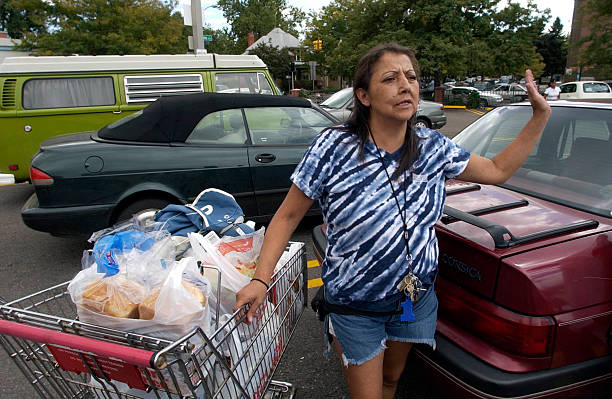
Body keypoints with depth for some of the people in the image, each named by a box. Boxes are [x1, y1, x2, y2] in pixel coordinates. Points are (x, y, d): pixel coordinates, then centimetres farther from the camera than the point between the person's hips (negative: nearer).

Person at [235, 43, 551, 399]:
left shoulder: (433, 148, -8)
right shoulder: (335, 147, -20)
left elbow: (498, 170, 8)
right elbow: (288, 215, -13)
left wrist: (541, 115, 2)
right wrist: (261, 279, -22)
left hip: (417, 296, 5)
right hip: (356, 307, -4)